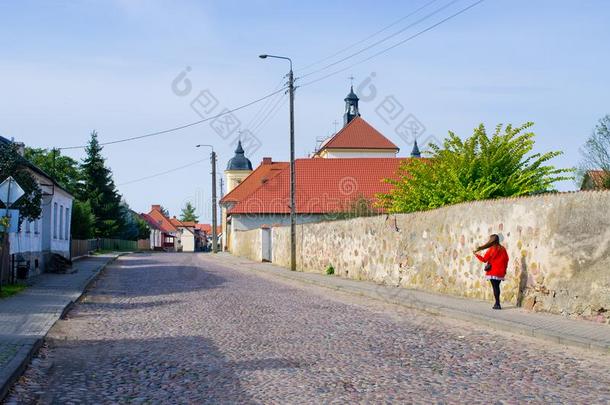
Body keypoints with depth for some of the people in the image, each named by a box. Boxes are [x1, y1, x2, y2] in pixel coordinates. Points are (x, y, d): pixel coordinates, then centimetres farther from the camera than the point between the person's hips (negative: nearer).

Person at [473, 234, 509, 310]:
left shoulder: (491, 249, -10)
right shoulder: (503, 249, 3)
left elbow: (484, 259, -5)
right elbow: (506, 259, 6)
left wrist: (476, 254, 8)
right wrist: (504, 269, 17)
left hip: (493, 271, -5)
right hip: (500, 272, 5)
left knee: (495, 287, -3)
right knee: (497, 286, 15)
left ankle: (497, 304, -7)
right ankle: (497, 303, 19)